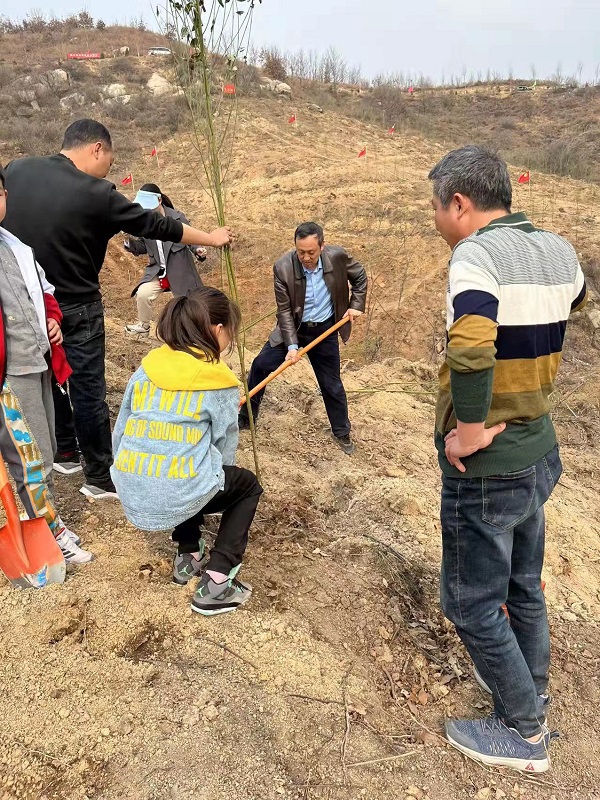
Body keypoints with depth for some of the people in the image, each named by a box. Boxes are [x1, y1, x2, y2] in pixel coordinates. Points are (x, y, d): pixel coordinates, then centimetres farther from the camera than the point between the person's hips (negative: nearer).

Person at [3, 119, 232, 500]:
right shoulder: (96, 193, -18)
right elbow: (157, 226, -11)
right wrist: (211, 238, 1)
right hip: (76, 309, -6)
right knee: (88, 391, 3)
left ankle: (66, 453, 37)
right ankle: (101, 478, 15)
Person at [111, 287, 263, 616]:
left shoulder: (145, 370, 8)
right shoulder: (220, 383, -5)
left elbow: (119, 436, 12)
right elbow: (225, 452, 3)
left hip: (131, 498, 6)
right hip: (178, 498, -6)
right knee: (247, 486, 23)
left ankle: (188, 556, 31)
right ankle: (216, 583, 11)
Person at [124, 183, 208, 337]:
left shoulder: (177, 217, -13)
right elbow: (142, 247, 8)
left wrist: (198, 250, -27)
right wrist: (129, 241, -13)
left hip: (180, 271, -3)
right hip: (157, 271, 3)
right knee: (142, 293, -15)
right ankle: (143, 326, 9)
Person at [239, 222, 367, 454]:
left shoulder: (337, 256, -19)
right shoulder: (283, 267, -22)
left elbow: (360, 276, 2)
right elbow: (284, 310, -17)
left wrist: (356, 305, -5)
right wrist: (291, 345, -24)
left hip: (325, 330, 0)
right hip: (293, 327, 0)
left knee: (331, 384, 8)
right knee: (260, 366, -2)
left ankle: (342, 432, 30)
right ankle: (246, 416, 20)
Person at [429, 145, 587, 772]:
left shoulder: (476, 253, -21)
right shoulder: (559, 251, 3)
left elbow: (471, 348, -38)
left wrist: (468, 433, -25)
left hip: (486, 468, -8)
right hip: (540, 454, 8)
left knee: (471, 602, 11)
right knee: (523, 588, 24)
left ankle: (522, 734, 29)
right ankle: (531, 702, 45)